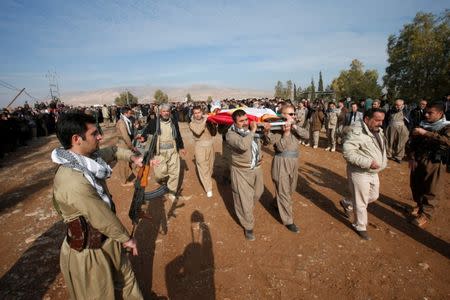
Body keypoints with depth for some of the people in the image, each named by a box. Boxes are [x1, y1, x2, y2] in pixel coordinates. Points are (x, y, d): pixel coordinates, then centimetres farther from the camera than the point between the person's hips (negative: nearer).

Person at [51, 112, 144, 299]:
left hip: (108, 240, 8)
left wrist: (132, 157, 4)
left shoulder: (88, 158, -8)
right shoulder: (73, 181, -35)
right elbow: (103, 219, -26)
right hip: (88, 252, -8)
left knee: (127, 279, 27)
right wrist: (126, 239, -12)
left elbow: (111, 151, 15)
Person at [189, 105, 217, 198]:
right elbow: (198, 132, -24)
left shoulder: (207, 121, 3)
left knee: (210, 165, 17)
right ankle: (208, 189, 0)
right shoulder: (192, 124, -4)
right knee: (203, 168, -4)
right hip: (200, 147, -3)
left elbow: (213, 133, 3)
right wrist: (204, 121, -22)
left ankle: (207, 179, 41)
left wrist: (213, 125, -13)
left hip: (210, 146, 4)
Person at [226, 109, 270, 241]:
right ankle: (248, 226, 25)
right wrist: (252, 131, -25)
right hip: (241, 172, -6)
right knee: (244, 199, 4)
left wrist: (266, 131, -12)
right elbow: (243, 145, -36)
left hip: (257, 168, 6)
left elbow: (266, 141, 8)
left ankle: (247, 209, 55)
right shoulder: (231, 134, -17)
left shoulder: (253, 128, -1)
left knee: (257, 193, 25)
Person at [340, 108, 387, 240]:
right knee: (361, 202, 6)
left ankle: (347, 204, 41)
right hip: (359, 173, -9)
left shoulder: (378, 131, 6)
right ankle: (360, 227, 29)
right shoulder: (357, 133, -24)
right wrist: (368, 162, -31)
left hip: (373, 173, 9)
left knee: (374, 196, 23)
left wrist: (383, 161, 11)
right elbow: (348, 153, -30)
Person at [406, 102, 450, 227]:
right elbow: (411, 142, 9)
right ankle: (420, 205, 37)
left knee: (431, 190, 2)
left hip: (434, 163, -4)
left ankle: (425, 214, 13)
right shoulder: (422, 125, 7)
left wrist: (425, 133, -29)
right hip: (417, 161, 5)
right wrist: (411, 158, -1)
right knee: (416, 186, 15)